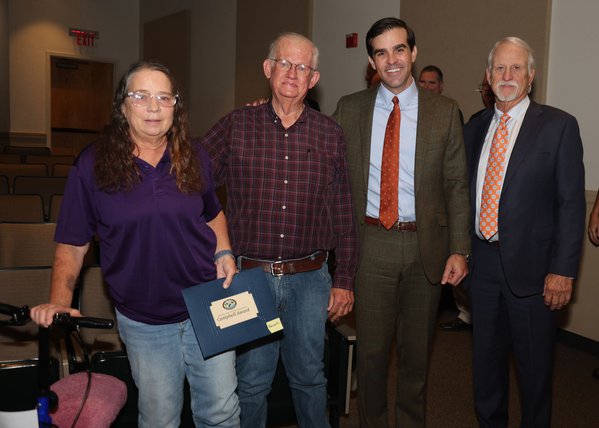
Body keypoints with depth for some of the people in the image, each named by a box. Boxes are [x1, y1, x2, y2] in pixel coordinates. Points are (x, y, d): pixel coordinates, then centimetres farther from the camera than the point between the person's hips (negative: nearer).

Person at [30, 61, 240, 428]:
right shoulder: (92, 166, -8)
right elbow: (72, 245, -4)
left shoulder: (194, 157, 0)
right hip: (144, 324, -1)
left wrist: (224, 253, -3)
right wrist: (60, 300, -18)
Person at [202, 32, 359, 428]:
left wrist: (345, 280, 4)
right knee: (252, 382, 11)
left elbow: (343, 213, 5)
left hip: (310, 278, 1)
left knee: (309, 376, 16)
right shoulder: (236, 125, -1)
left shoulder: (330, 134, 3)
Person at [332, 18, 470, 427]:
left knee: (417, 349, 16)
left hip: (425, 245, 0)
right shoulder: (349, 108, 2)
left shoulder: (445, 111, 0)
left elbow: (457, 186, 1)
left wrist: (460, 250, -5)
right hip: (370, 243, 0)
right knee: (371, 348, 10)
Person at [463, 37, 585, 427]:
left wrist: (563, 269, -14)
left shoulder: (559, 125, -6)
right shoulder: (475, 128, 8)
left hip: (530, 265, -4)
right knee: (486, 359, 19)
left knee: (534, 366, 11)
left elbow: (571, 203, -9)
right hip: (482, 261, 5)